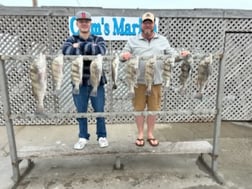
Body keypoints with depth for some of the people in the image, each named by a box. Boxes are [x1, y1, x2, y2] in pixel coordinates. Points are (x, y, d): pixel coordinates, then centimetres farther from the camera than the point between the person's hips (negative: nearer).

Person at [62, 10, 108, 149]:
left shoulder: (98, 39, 6)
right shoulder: (71, 39, 6)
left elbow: (101, 50, -19)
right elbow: (66, 51, -19)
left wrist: (80, 46, -16)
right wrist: (90, 48, -18)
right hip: (79, 82, 1)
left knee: (99, 110, 8)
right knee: (81, 111, 11)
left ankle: (102, 136, 27)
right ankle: (83, 137, 29)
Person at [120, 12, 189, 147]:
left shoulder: (162, 40, 14)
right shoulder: (133, 40, 9)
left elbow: (172, 54, 8)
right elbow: (123, 56, 3)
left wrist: (181, 55, -13)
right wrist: (124, 55, -21)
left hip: (156, 81, 2)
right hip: (138, 81, -1)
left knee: (153, 109, 8)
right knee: (139, 108, 6)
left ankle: (150, 134, 26)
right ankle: (140, 134, 23)